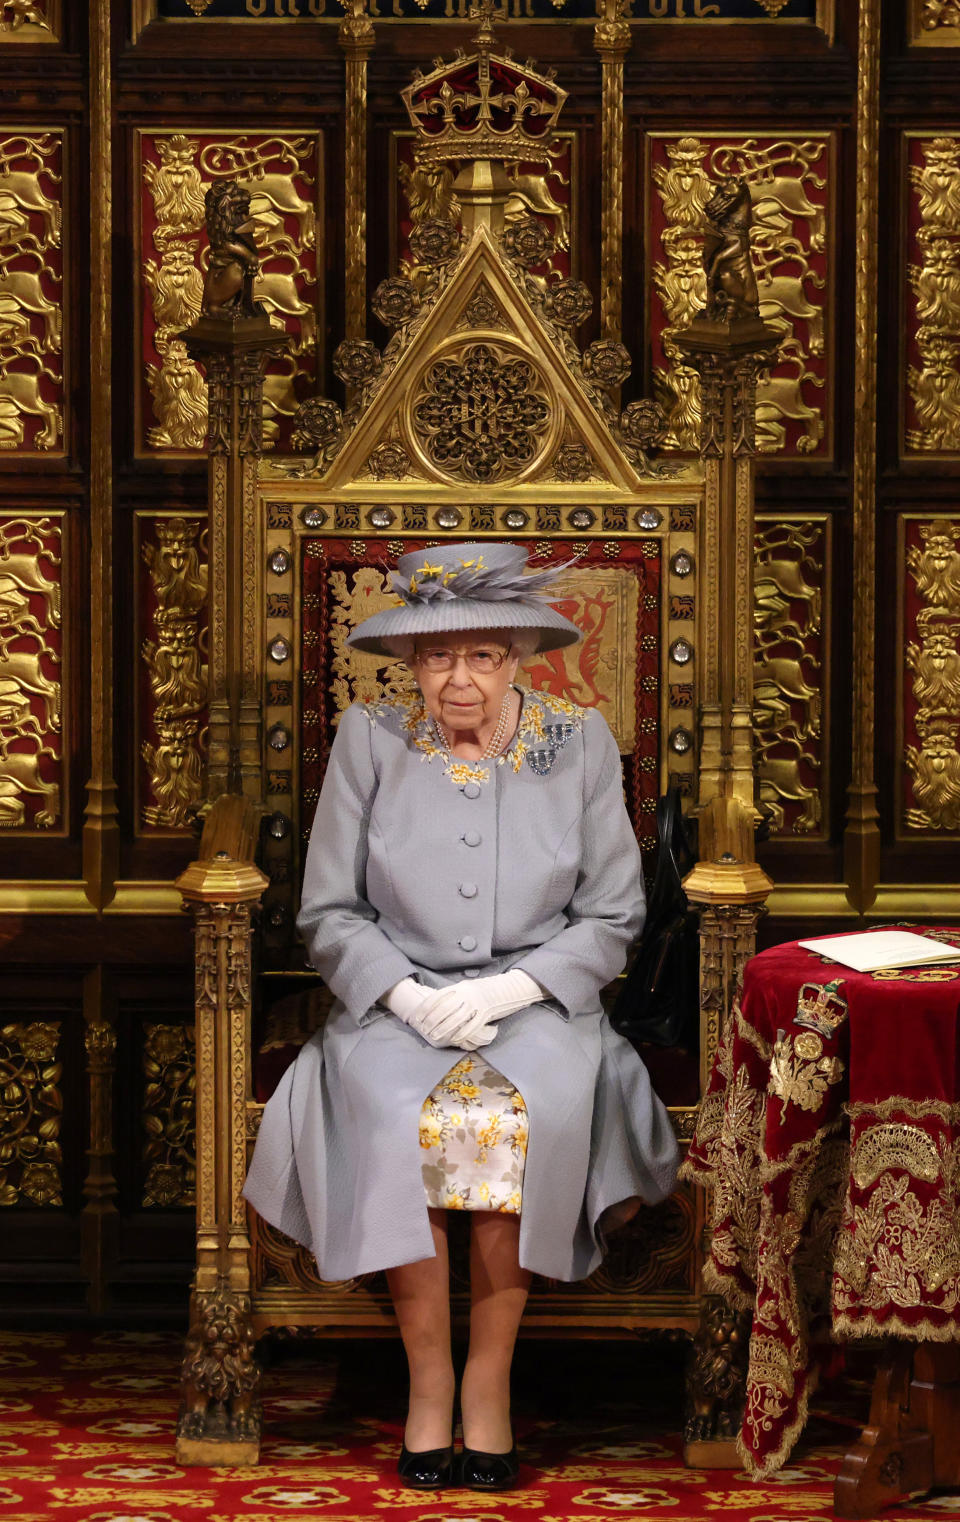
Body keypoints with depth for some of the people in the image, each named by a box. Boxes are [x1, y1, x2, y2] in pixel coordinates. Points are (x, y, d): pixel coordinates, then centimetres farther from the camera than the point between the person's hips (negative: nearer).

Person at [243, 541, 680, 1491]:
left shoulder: (580, 745, 5)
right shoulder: (369, 741, 5)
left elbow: (611, 916, 5)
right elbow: (328, 913, 6)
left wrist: (509, 989, -11)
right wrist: (408, 995, -12)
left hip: (537, 1002, 0)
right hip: (397, 1000, 0)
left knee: (530, 1110, -34)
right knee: (394, 1113, -33)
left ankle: (490, 1377, -21)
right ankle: (428, 1379, -21)